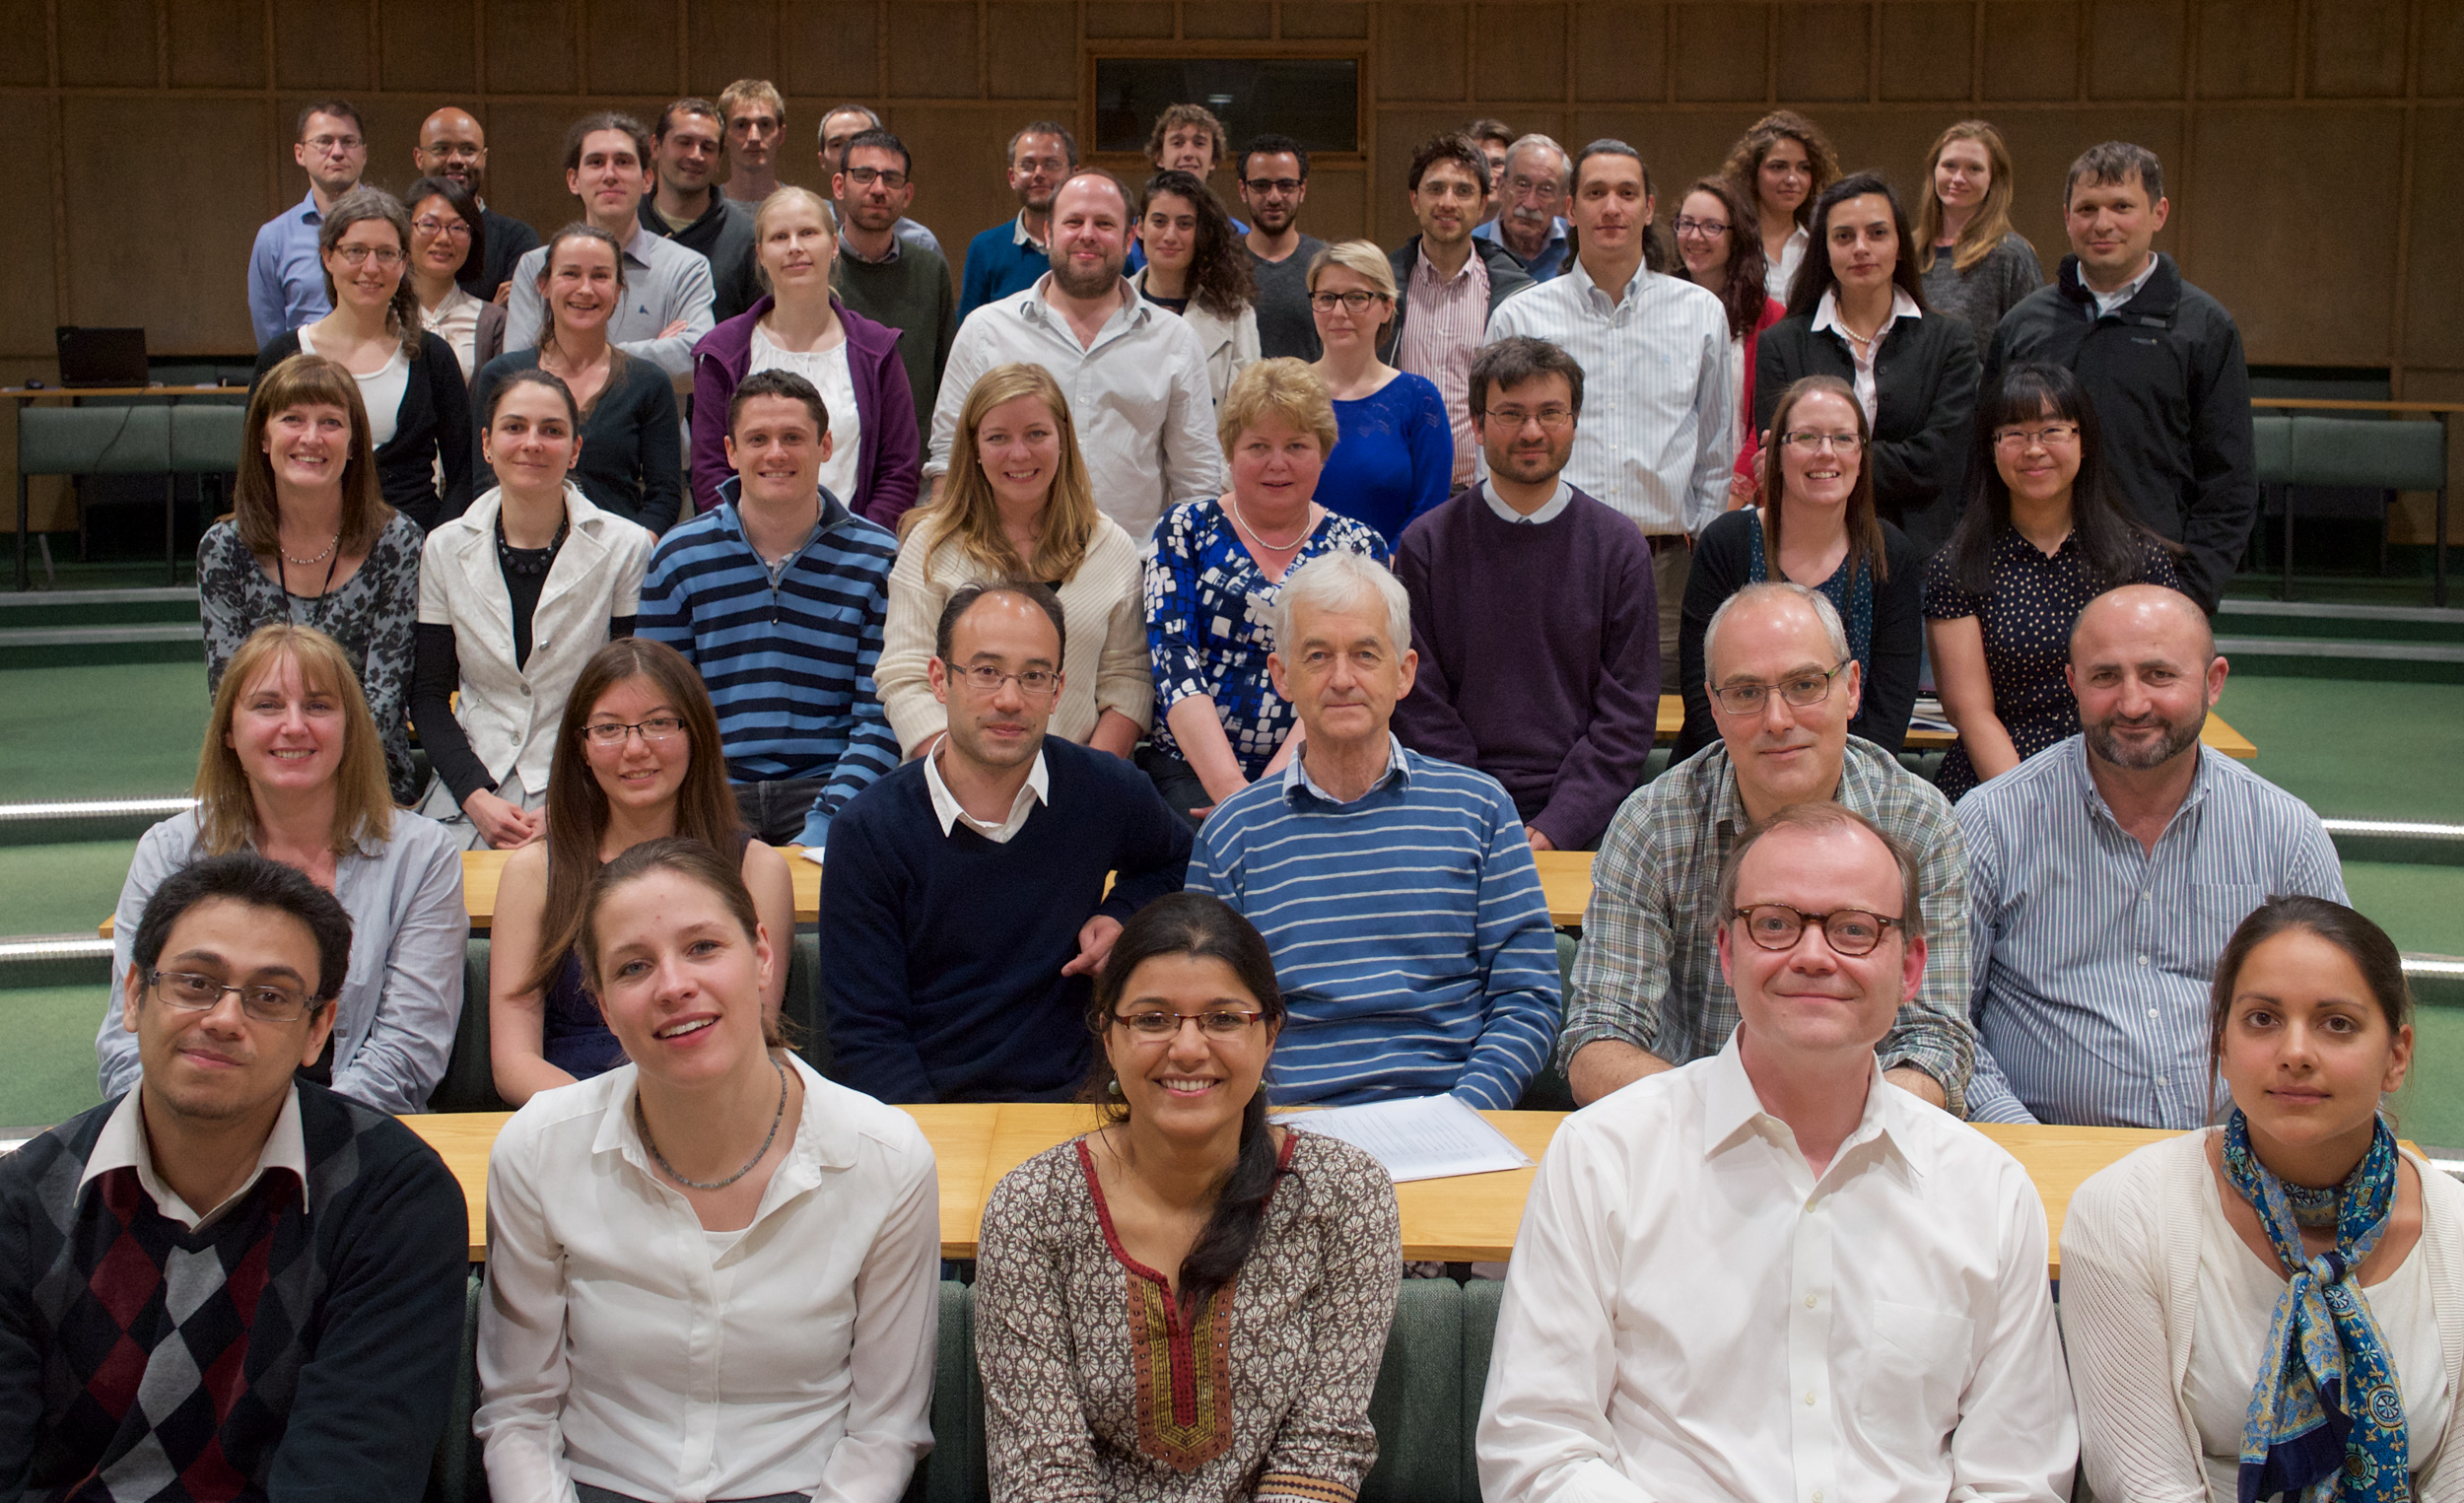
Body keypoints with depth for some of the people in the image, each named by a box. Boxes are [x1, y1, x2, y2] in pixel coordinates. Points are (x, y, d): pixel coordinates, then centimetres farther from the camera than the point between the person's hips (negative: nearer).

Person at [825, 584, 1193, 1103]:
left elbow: (1177, 860, 29)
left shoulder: (1111, 793, 4)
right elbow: (865, 1035, -4)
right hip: (923, 1113, -2)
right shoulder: (866, 831, -3)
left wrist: (1123, 915, 8)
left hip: (1060, 1099, 2)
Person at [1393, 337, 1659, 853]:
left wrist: (1554, 829, -10)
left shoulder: (1618, 545, 6)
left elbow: (1628, 713, 2)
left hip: (1589, 818, 0)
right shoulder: (1426, 546, 5)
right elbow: (1421, 708, 2)